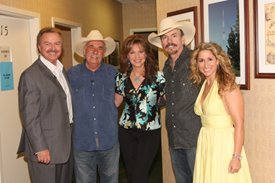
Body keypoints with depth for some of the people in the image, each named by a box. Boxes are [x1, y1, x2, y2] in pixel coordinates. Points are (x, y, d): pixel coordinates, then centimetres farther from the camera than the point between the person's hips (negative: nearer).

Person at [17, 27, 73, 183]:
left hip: (66, 145, 8)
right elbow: (30, 117, -18)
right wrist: (40, 148, -19)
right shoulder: (30, 75, -15)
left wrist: (72, 138, 12)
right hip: (45, 148, -7)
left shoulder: (62, 70, 10)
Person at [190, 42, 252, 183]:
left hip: (224, 145, -6)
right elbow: (204, 117, 8)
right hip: (204, 145, 6)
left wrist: (237, 156, -19)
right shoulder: (203, 85, 8)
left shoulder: (228, 86, -13)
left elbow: (239, 124, -16)